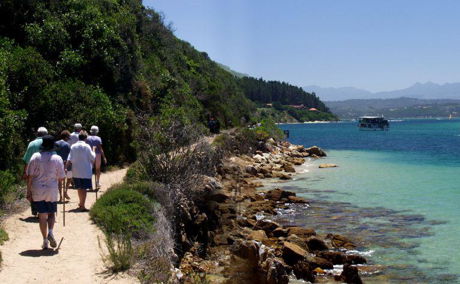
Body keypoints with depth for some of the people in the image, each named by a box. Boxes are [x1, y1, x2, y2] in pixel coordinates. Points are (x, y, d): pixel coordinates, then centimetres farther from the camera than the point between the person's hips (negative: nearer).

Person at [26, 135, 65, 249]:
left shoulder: (35, 157, -3)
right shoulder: (57, 159, -4)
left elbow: (29, 176, -3)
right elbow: (61, 178, -1)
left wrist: (28, 192, 3)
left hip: (37, 191, 1)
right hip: (52, 190, 0)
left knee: (42, 215, 7)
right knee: (51, 213, 15)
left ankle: (45, 240, 8)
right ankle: (50, 232, -11)